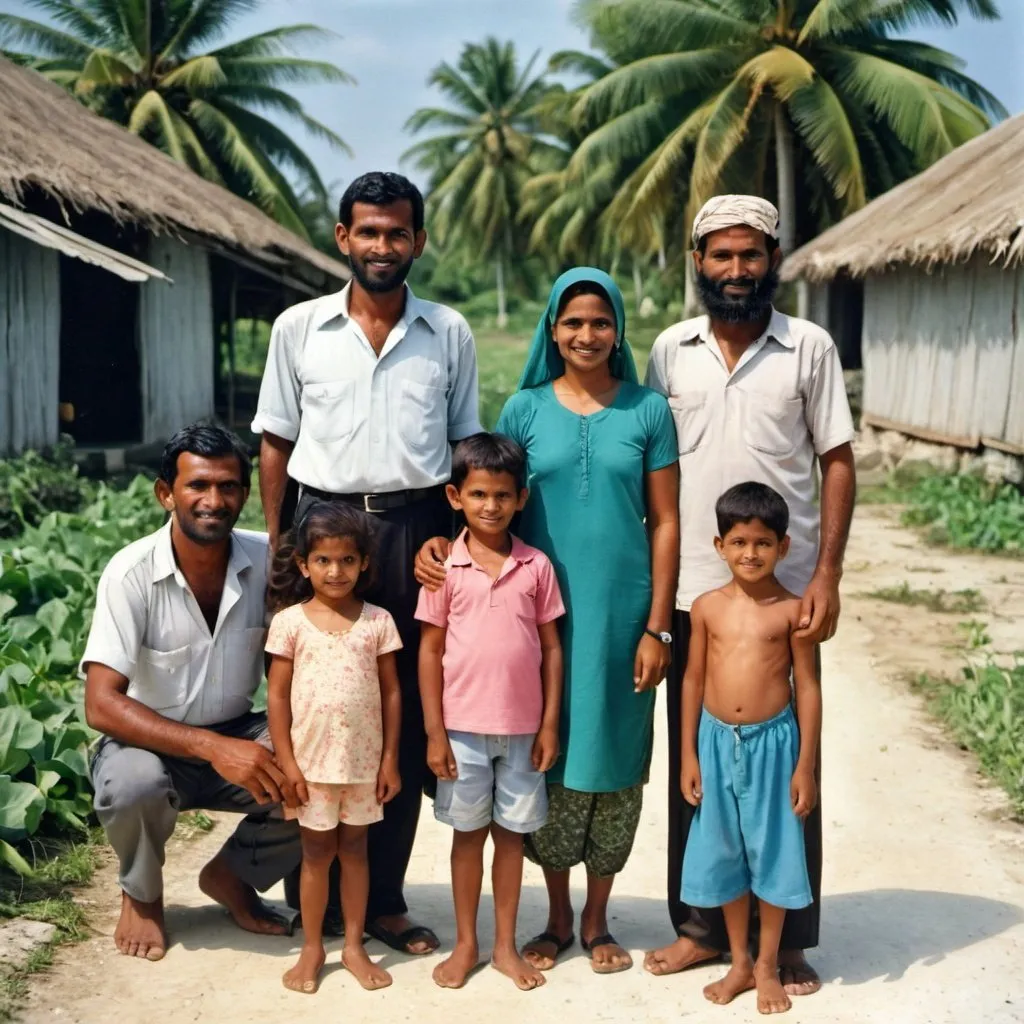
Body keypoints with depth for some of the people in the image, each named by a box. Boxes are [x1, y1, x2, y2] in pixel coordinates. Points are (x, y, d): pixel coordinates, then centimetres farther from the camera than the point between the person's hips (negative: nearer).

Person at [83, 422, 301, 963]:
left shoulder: (266, 560, -10)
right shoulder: (132, 572, -20)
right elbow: (102, 705, -26)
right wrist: (212, 747, -36)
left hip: (236, 737, 3)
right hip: (151, 741, -3)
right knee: (133, 785, -36)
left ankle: (230, 875, 7)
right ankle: (142, 894, 1)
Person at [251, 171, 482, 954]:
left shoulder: (449, 333, 7)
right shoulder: (299, 328, 6)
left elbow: (466, 444, 11)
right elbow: (275, 443, 9)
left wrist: (464, 542, 2)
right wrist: (277, 545, 3)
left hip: (416, 530, 1)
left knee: (408, 716, 4)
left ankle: (385, 897, 16)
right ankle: (316, 895, 17)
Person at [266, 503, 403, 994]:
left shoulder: (377, 621, -2)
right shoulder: (290, 621, -5)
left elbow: (391, 692, 1)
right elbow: (277, 694, -3)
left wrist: (390, 759, -1)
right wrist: (286, 760, -7)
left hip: (364, 760, 1)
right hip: (311, 760, -1)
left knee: (355, 849, 12)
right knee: (316, 853, 10)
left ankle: (354, 945, 23)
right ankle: (312, 948, 22)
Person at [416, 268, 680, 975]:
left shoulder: (648, 412, 0)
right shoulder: (525, 409, 2)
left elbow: (664, 523, 0)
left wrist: (656, 627, -4)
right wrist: (443, 541, -15)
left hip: (622, 616, 0)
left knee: (615, 760, 8)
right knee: (550, 758, 8)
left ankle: (597, 919, 25)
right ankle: (558, 918, 26)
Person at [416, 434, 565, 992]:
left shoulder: (536, 566, -2)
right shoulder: (445, 567, -4)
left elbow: (551, 648, 2)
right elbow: (430, 651, -2)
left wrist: (549, 725, -1)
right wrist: (434, 731, -5)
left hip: (523, 729, 1)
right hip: (463, 727, -1)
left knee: (510, 833, 12)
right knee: (468, 833, 12)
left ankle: (506, 944, 25)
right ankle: (465, 943, 25)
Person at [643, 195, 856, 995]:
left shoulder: (810, 348, -1)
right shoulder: (671, 351, 5)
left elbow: (837, 462, -1)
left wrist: (828, 575, -9)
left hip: (786, 592, -2)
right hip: (695, 591, 2)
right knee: (693, 762, 10)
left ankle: (788, 938, 18)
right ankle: (702, 924, 24)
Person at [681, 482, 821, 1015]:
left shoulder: (791, 609, -7)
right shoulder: (707, 607, -1)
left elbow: (807, 688, -4)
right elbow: (694, 680, 5)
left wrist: (805, 765, -5)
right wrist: (688, 755, 4)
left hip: (772, 741, -2)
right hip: (717, 741, 2)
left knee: (772, 851, 8)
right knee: (725, 851, 12)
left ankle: (767, 965, 25)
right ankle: (739, 962, 29)